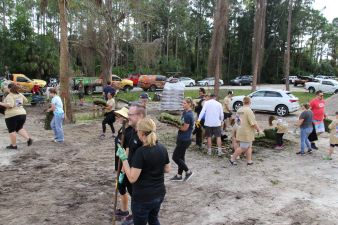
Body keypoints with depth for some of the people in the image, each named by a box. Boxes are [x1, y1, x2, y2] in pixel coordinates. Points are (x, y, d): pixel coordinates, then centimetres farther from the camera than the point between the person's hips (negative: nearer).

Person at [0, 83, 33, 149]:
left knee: (12, 130, 7)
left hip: (12, 115, -7)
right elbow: (25, 100, 23)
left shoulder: (9, 96, -12)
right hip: (22, 114, 7)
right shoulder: (20, 94, 9)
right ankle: (28, 139, 3)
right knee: (20, 128, 21)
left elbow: (10, 105, -25)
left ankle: (13, 145, 13)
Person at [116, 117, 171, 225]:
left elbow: (132, 178, -22)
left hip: (142, 197, -6)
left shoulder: (141, 151, -23)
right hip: (159, 194, 7)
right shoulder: (162, 148, -2)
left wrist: (124, 158, -17)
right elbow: (167, 169, 9)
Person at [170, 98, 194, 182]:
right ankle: (179, 175, 26)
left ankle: (188, 171, 12)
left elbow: (185, 128, -19)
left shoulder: (188, 115, -21)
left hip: (184, 140, -10)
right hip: (182, 139, 10)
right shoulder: (185, 112, 9)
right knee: (180, 157, 15)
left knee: (175, 157, -1)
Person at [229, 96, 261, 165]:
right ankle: (232, 159, 8)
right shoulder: (248, 110, -19)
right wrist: (258, 129, -6)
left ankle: (249, 161, 19)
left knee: (249, 147, 16)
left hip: (241, 130, 9)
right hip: (247, 132, -9)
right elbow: (253, 123, -21)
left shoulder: (239, 110, 7)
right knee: (243, 147, 1)